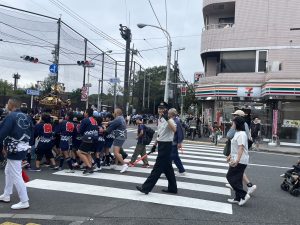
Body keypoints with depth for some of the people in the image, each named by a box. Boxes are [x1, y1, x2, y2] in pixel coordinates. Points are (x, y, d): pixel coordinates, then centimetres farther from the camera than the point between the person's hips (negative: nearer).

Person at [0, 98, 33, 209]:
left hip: (15, 150, -9)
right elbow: (32, 132, 12)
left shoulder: (11, 117, -15)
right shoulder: (25, 117, 9)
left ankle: (24, 201, 1)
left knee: (16, 176, -3)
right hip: (22, 148, 9)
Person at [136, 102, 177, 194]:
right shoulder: (159, 119, 12)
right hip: (161, 145, 9)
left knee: (158, 168, -3)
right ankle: (172, 188, 25)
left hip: (166, 146, -9)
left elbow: (174, 129, -37)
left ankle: (146, 187, 2)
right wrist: (155, 145, 22)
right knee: (167, 168, 15)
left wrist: (167, 118, -41)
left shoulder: (169, 120, -15)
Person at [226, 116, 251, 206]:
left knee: (230, 177, -6)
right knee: (237, 179, 13)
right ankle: (238, 198, 21)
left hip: (240, 161, -10)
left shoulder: (241, 134, -18)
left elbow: (241, 148, -28)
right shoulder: (237, 133, 14)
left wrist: (237, 160, -37)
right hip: (236, 160, 10)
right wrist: (230, 155, 31)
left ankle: (244, 195, -2)